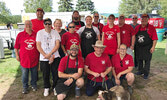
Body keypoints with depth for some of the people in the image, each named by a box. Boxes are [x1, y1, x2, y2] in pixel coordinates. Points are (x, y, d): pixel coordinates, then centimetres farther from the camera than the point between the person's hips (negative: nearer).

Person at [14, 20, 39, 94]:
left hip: (34, 59, 1)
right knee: (24, 74, 9)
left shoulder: (36, 34, 0)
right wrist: (17, 55, 1)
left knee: (34, 73, 14)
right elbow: (16, 47, 4)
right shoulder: (20, 35, -1)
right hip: (24, 59, -1)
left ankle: (34, 85, 35)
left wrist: (39, 55, 8)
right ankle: (25, 87, 28)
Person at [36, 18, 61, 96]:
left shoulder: (55, 32, 1)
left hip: (55, 57, 0)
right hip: (43, 58, 1)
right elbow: (38, 46, -4)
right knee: (45, 74, 10)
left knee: (56, 74, 4)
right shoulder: (40, 32, 0)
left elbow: (57, 45, -7)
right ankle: (46, 88, 35)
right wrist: (46, 56, -10)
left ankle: (55, 87, 29)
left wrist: (49, 54, -16)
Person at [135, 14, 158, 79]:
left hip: (147, 48, -4)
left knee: (147, 60, 3)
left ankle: (146, 73, 15)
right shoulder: (137, 27, 6)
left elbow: (154, 38, -9)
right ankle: (140, 71, 32)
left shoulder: (151, 27, -5)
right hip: (139, 47, 4)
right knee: (139, 60, 14)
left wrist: (153, 47, -15)